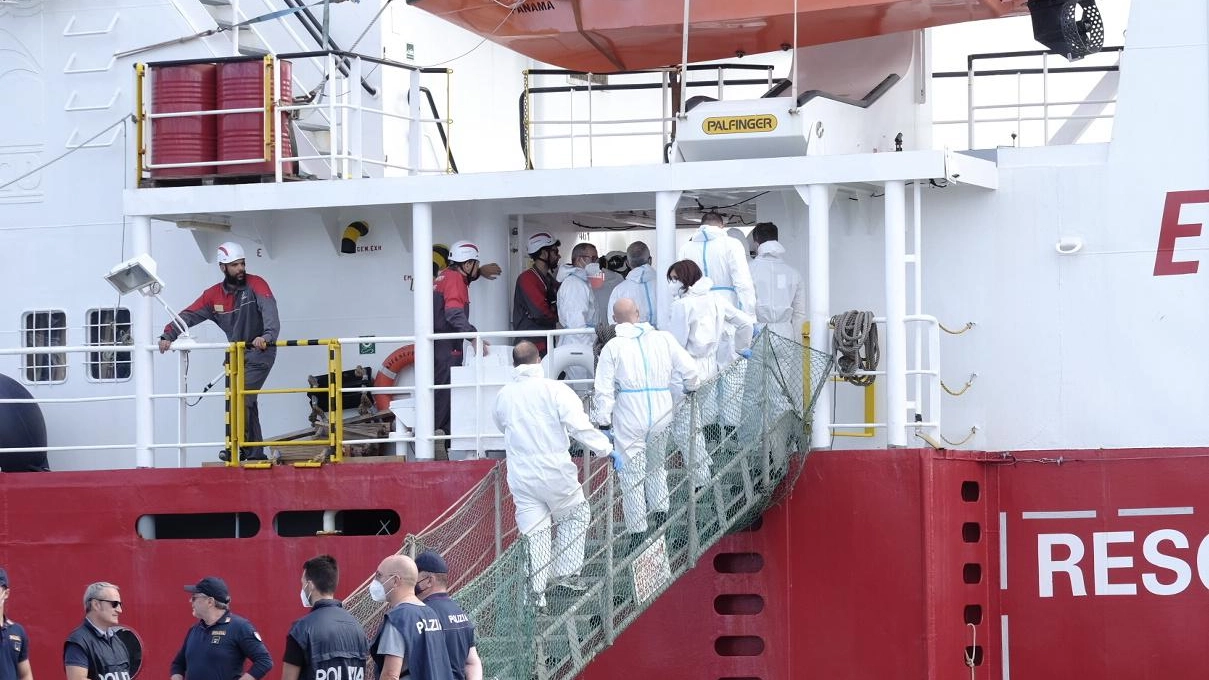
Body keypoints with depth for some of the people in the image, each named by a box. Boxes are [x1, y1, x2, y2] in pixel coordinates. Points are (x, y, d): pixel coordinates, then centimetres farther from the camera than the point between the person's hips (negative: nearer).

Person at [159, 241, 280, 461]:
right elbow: (188, 315, 0)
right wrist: (168, 336, -13)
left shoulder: (256, 285, -12)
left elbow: (269, 310, -28)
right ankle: (255, 452, 12)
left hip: (260, 351, -6)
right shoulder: (214, 295, 3)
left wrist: (267, 336, -45)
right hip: (237, 353, 6)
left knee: (242, 397, -18)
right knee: (246, 402, 7)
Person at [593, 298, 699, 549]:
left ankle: (637, 534, 4)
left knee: (632, 476, 3)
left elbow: (604, 390, -7)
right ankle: (661, 514, 20)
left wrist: (603, 422, -1)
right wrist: (690, 387, 26)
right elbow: (689, 369, 5)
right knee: (657, 465, 25)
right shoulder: (663, 339, 2)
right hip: (661, 413, 3)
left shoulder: (613, 347, -4)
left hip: (629, 420, -3)